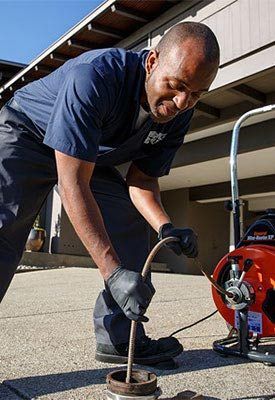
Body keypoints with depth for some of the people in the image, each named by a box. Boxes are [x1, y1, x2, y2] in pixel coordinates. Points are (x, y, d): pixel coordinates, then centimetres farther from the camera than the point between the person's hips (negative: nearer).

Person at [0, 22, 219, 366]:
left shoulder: (178, 115, -15)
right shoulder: (94, 76, -37)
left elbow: (142, 179, -7)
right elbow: (72, 184, -40)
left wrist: (165, 227, -28)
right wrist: (113, 271, -44)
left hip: (90, 156, 7)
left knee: (133, 222, -5)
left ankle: (118, 337, 2)